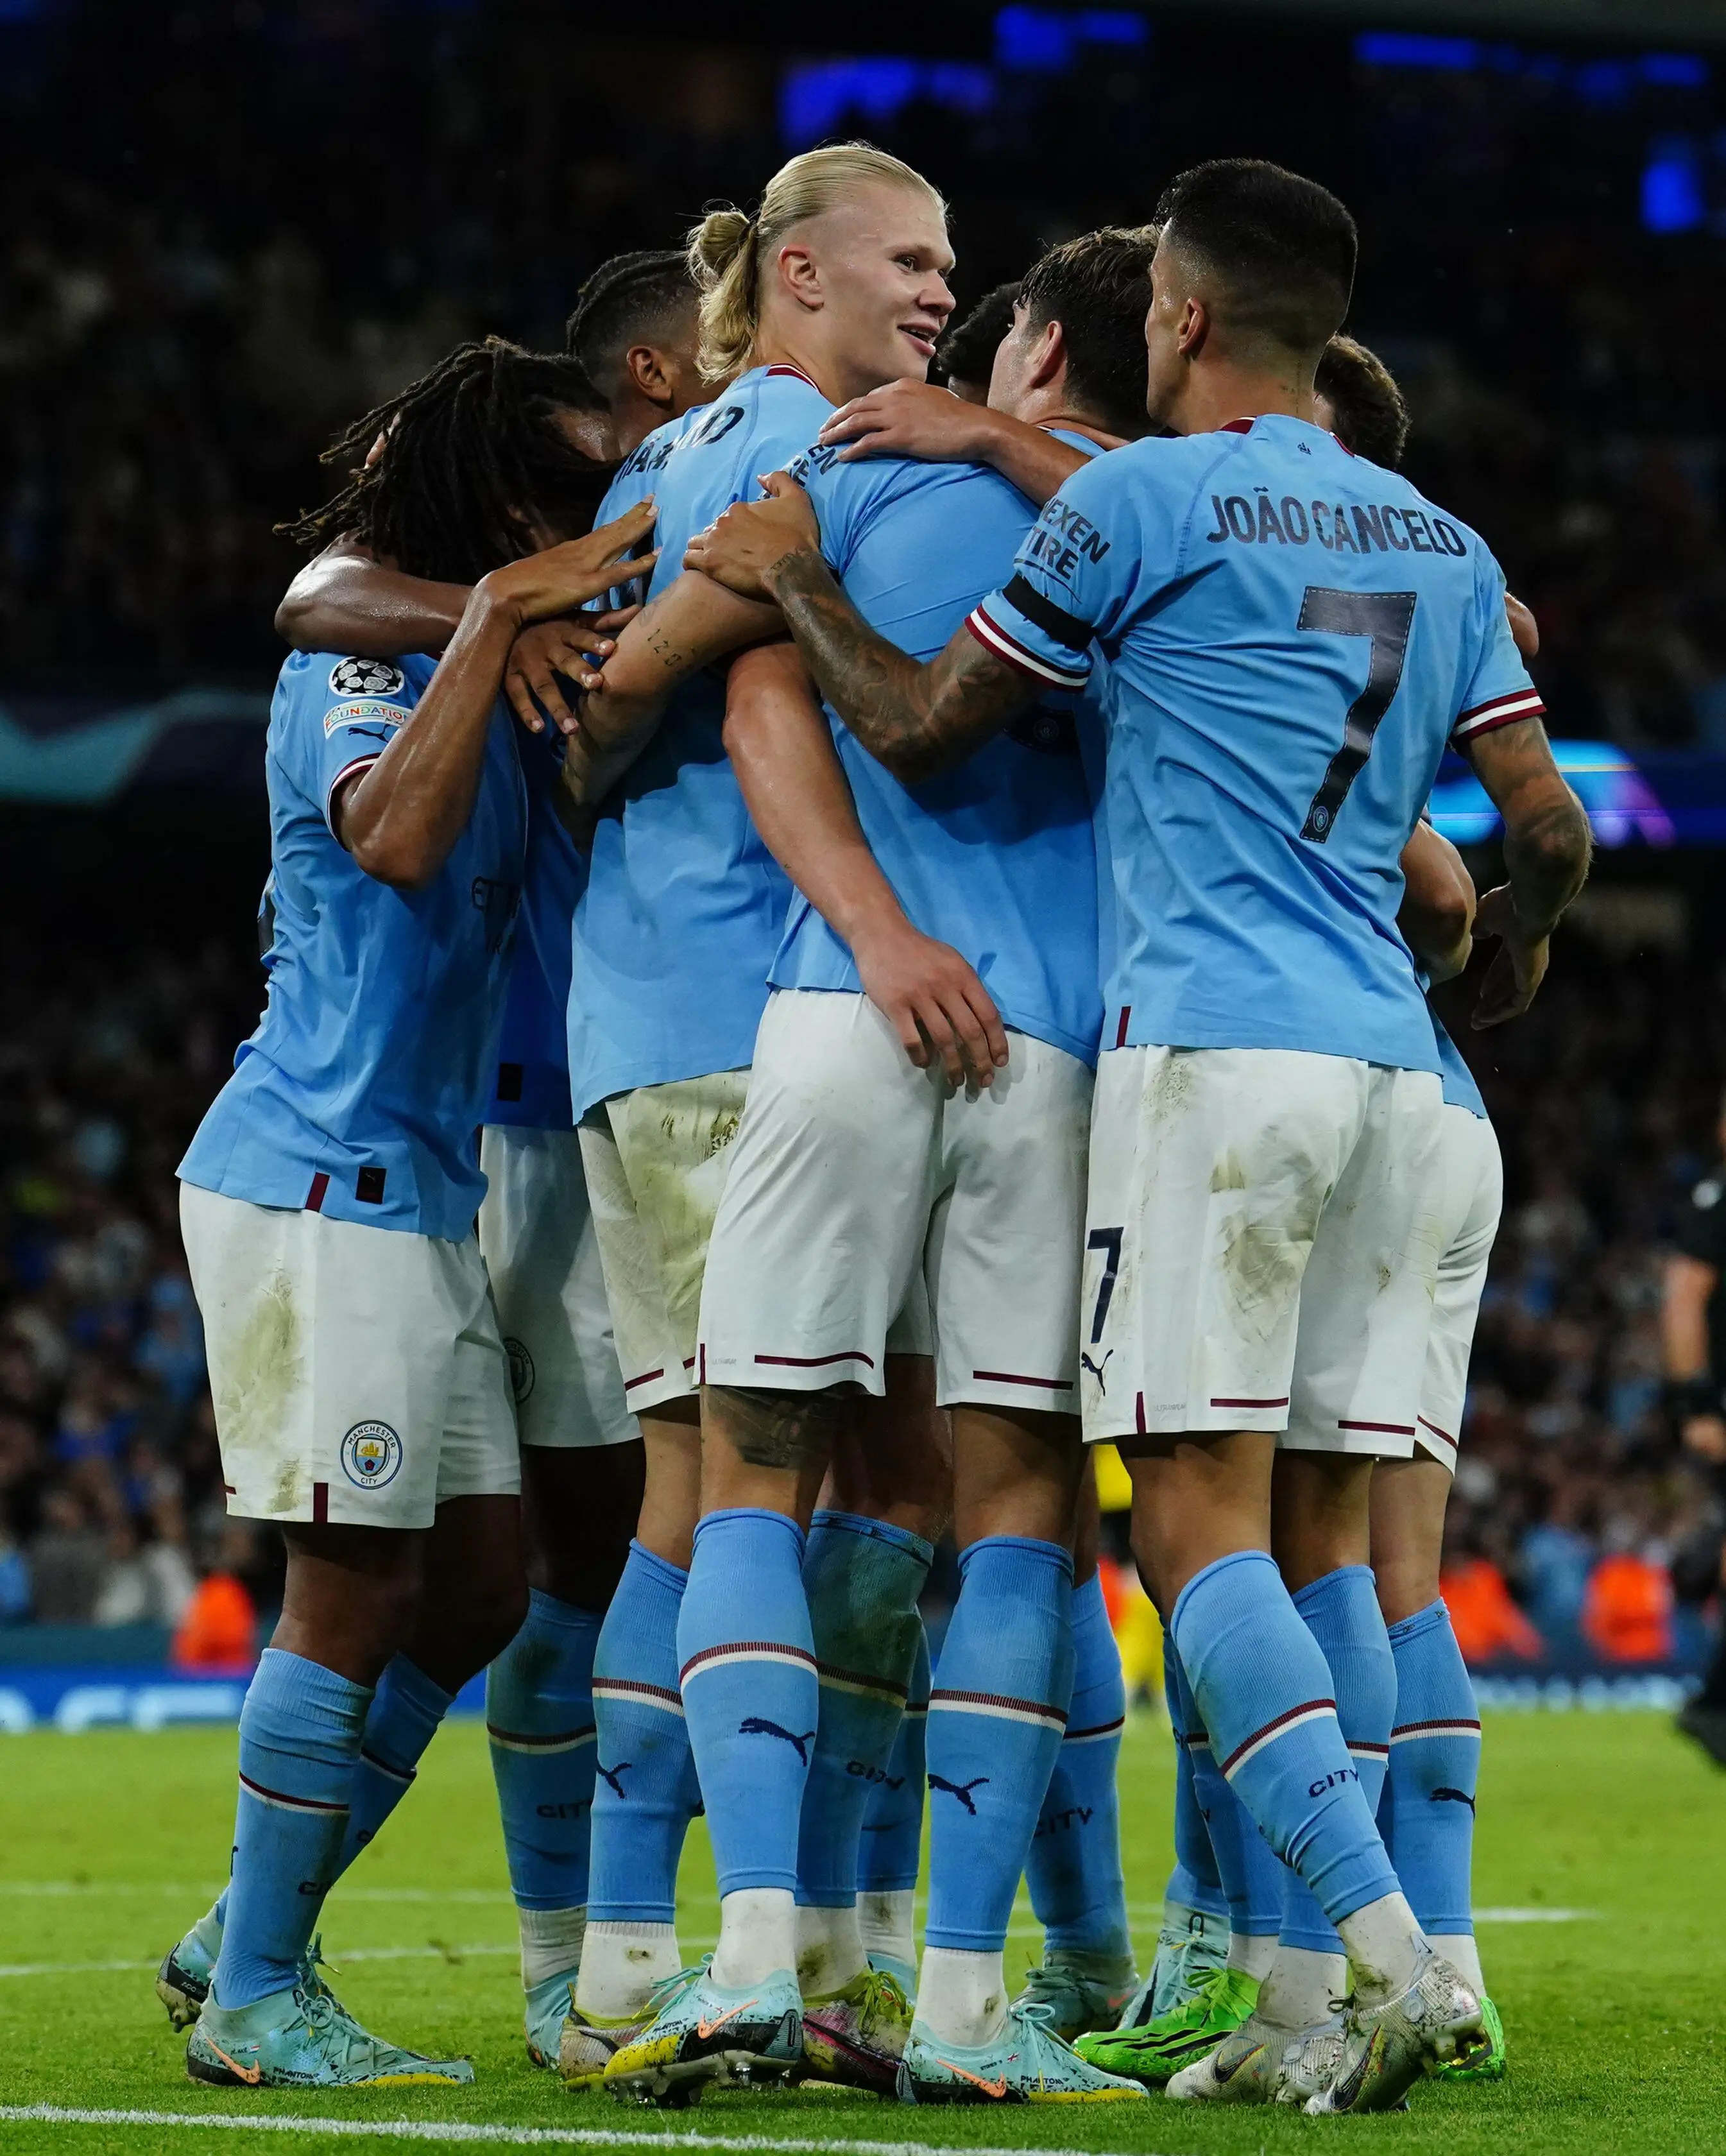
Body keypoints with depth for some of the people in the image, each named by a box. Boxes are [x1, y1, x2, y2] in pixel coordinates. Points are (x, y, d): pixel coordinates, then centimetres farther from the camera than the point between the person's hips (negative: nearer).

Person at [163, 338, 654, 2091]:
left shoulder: (483, 674, 17)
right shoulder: (362, 658, -10)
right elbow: (395, 839, -29)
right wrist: (497, 620, -29)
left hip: (415, 1190, 10)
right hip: (317, 1176, -10)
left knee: (474, 1584, 10)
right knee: (355, 1590, -7)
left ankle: (245, 1937, 19)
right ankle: (253, 1999, 1)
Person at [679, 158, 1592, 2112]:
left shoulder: (1144, 500, -3)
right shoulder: (1442, 548, 15)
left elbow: (922, 726, 3)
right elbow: (1545, 824, 15)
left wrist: (794, 582, 19)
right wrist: (1514, 943, 37)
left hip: (1214, 1050, -7)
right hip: (1391, 1068, 7)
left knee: (1200, 1524, -9)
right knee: (1319, 1535, 8)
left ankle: (1397, 1949, -22)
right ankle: (1324, 2011, 4)